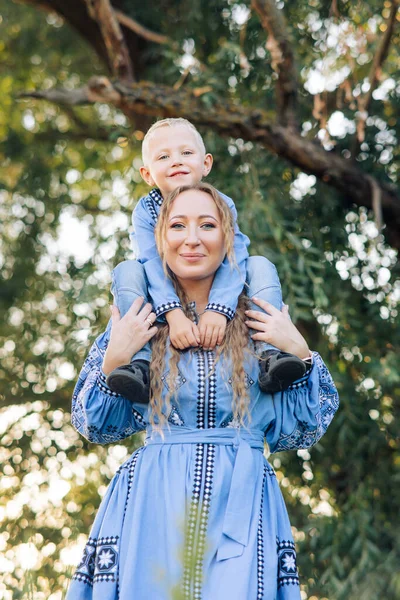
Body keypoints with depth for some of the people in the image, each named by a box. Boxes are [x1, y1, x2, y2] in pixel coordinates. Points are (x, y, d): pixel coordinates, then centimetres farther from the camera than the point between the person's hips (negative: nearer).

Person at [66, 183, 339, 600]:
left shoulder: (261, 322, 7)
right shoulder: (135, 322, 6)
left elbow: (297, 433, 6)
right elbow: (97, 428, 8)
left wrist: (300, 353, -5)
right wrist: (113, 360, -6)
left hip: (241, 504, 0)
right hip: (155, 503, 0)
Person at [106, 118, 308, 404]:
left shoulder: (221, 205, -10)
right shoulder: (146, 210, -10)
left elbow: (233, 259, -23)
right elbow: (153, 265, -24)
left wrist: (217, 309, -41)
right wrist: (174, 314, -40)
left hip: (217, 303, 0)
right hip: (167, 304, 0)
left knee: (261, 265, -20)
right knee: (127, 271, -23)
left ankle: (269, 353, -36)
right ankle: (141, 361, -37)